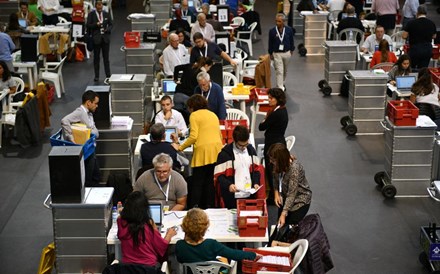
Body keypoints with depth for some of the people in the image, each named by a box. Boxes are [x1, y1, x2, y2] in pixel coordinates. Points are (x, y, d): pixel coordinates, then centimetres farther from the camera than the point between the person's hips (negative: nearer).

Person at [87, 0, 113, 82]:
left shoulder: (106, 14, 6)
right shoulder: (91, 14, -1)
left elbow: (111, 24, 12)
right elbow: (88, 25, -2)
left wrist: (108, 29, -9)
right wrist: (96, 25, -19)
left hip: (105, 38, 2)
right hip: (96, 38, -2)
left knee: (106, 57, 4)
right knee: (96, 57, 5)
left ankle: (108, 75, 6)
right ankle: (96, 76, 10)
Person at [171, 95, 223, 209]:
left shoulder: (194, 115, 2)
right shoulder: (213, 115, 22)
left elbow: (193, 136, -9)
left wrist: (180, 147, -3)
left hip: (203, 151, -6)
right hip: (217, 150, 6)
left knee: (197, 182, -3)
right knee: (211, 181, 8)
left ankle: (193, 208, -7)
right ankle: (209, 206, 7)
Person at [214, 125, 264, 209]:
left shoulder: (251, 150, 6)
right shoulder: (225, 153, -9)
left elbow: (256, 169, 15)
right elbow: (218, 175, -7)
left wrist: (256, 183, -1)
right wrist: (228, 185, -23)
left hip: (250, 195, 4)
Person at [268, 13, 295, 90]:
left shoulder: (289, 30, -7)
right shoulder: (272, 31, -10)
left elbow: (291, 41, 6)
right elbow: (270, 43, -1)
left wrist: (292, 50, 13)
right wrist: (270, 53, 3)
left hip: (287, 53, 3)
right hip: (277, 54, -3)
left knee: (285, 70, 20)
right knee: (279, 71, -9)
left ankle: (282, 83, 43)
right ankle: (280, 88, -7)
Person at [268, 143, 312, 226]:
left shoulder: (294, 168, -34)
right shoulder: (280, 164, -15)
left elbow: (292, 194, -32)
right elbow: (276, 178, 5)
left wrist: (283, 214, -33)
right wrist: (276, 193, -11)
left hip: (300, 200, -6)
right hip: (285, 197, 6)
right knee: (280, 225, 8)